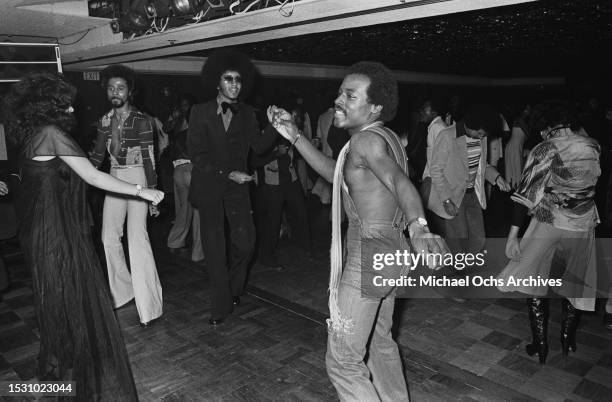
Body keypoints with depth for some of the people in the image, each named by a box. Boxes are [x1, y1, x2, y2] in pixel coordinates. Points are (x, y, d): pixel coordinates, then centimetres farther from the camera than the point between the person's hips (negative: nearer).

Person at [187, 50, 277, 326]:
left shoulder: (246, 114, 6)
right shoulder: (201, 112, -5)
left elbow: (259, 146, 0)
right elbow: (196, 154, -11)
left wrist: (275, 127, -17)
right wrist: (228, 173, -19)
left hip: (237, 185, 2)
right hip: (209, 186, -2)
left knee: (245, 243, -3)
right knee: (214, 248, 3)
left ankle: (234, 290, 25)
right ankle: (221, 305, 16)